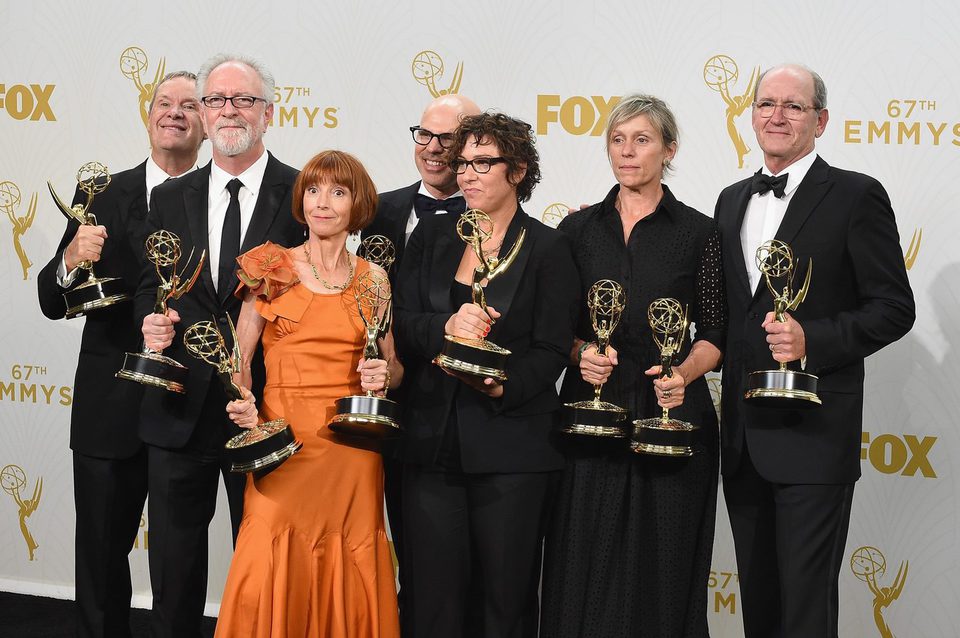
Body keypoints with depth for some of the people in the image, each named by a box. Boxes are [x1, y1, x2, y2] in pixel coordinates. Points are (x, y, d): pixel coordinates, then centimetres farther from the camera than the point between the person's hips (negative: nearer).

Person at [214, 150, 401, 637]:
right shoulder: (270, 268, 4)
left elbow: (392, 368, 13)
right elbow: (240, 354, 4)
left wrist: (385, 374, -9)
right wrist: (241, 401, -15)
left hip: (351, 447, 1)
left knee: (346, 577, 3)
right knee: (272, 576, -5)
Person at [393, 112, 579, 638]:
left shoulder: (548, 248, 1)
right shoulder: (431, 235, 12)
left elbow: (551, 351, -3)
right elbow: (401, 325, 4)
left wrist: (503, 386, -21)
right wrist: (447, 327, -17)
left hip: (510, 445, -3)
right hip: (432, 441, 3)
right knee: (432, 594, 3)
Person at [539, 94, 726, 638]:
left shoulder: (699, 232, 3)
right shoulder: (579, 229, 9)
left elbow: (714, 335, 3)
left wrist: (684, 374, -16)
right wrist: (582, 352, -10)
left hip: (669, 414, -2)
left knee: (662, 572, 2)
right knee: (585, 574, 3)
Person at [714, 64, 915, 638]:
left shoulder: (855, 196, -5)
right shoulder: (732, 201, 15)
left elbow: (893, 309, -8)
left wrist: (812, 340, -20)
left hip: (813, 434, -6)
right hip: (743, 434, 6)